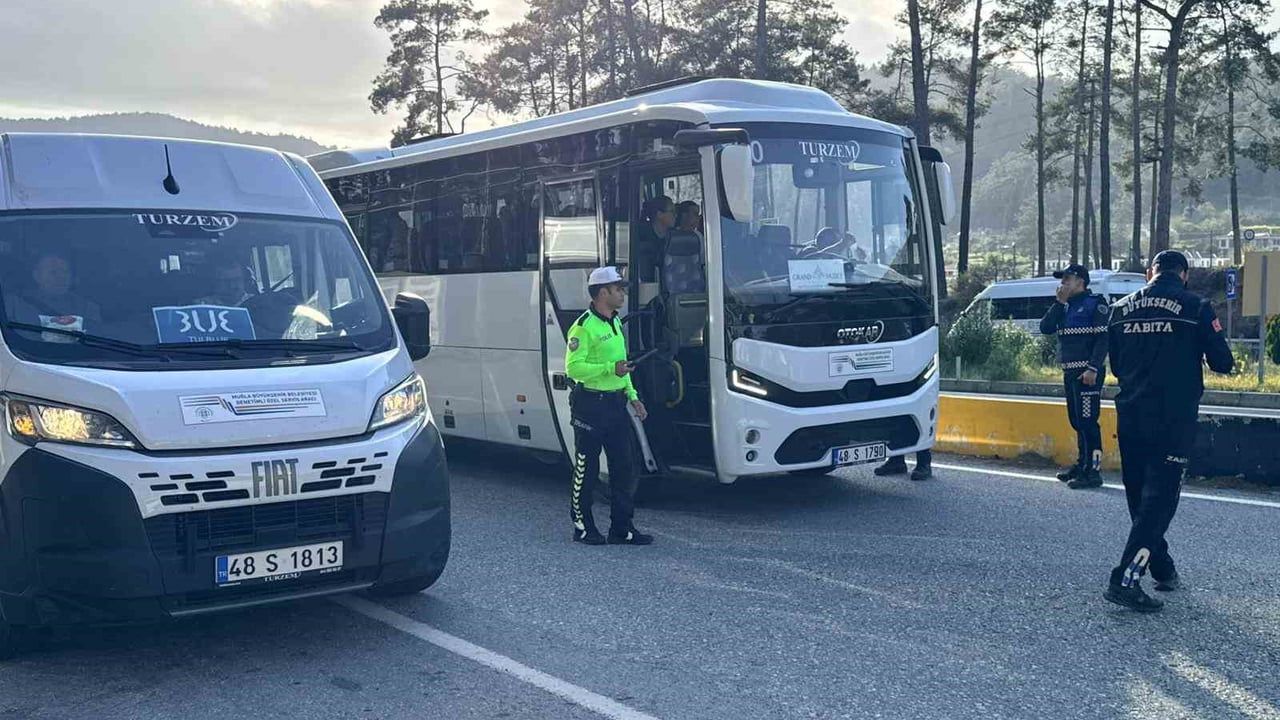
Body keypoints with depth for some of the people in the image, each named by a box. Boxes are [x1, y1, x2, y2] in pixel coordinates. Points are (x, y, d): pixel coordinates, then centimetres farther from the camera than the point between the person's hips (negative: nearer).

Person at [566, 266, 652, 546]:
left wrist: (632, 395, 17)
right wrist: (610, 369, -25)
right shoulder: (583, 326, -13)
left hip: (616, 403, 8)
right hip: (590, 405, -8)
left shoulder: (615, 322, 16)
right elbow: (573, 368, -19)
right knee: (586, 470, 2)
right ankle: (582, 526, 13)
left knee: (624, 468, 7)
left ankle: (622, 528, 13)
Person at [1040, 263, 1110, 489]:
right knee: (1076, 421, 13)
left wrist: (1093, 369, -21)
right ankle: (1082, 464, 22)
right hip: (1070, 372, 8)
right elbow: (1045, 328, 7)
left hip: (1087, 373, -8)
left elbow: (1103, 338, -13)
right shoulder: (1065, 307, 18)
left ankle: (1093, 471, -10)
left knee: (1087, 421, -11)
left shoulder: (1095, 303, -5)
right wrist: (1060, 302, -1)